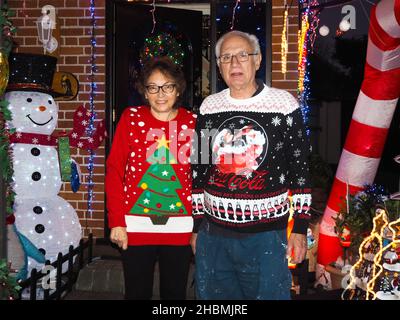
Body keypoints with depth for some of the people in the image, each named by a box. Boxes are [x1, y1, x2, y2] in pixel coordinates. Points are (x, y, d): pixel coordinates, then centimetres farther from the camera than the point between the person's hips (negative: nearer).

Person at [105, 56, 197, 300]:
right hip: (136, 227, -1)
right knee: (137, 293, 12)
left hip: (180, 228, 1)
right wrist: (116, 221, -8)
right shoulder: (131, 118, 0)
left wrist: (199, 225, -2)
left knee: (175, 293, 14)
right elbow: (114, 171, -3)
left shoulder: (192, 122, 1)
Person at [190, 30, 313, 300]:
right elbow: (199, 170, 12)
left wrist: (300, 228, -3)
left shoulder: (284, 104, -3)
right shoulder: (209, 107, 6)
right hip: (213, 233, 3)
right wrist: (197, 226, 12)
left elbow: (300, 169, 0)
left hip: (267, 234, -3)